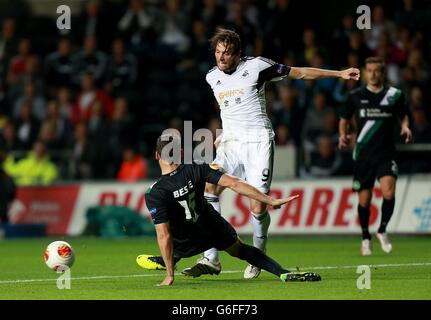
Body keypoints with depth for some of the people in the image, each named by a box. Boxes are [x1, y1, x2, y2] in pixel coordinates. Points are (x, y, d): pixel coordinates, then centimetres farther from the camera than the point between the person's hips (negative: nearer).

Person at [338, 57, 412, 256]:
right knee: (364, 200, 3)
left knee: (389, 192, -21)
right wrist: (343, 135, -5)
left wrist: (405, 127, -4)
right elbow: (344, 119, 14)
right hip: (363, 155, 1)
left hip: (386, 153, -1)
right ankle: (365, 238, 24)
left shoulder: (395, 95, 3)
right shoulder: (356, 96, 3)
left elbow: (403, 116, 17)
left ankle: (382, 230, 1)